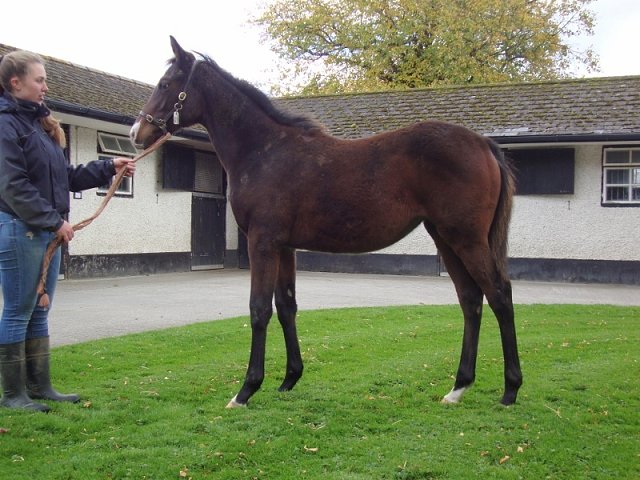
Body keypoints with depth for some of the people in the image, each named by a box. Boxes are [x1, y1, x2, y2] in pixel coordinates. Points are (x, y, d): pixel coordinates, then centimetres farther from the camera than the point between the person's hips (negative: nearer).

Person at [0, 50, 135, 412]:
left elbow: (66, 176, 19)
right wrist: (54, 220, -18)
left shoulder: (39, 124, 15)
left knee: (39, 313, 13)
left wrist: (108, 169, 11)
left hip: (47, 232, 9)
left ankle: (39, 386, 22)